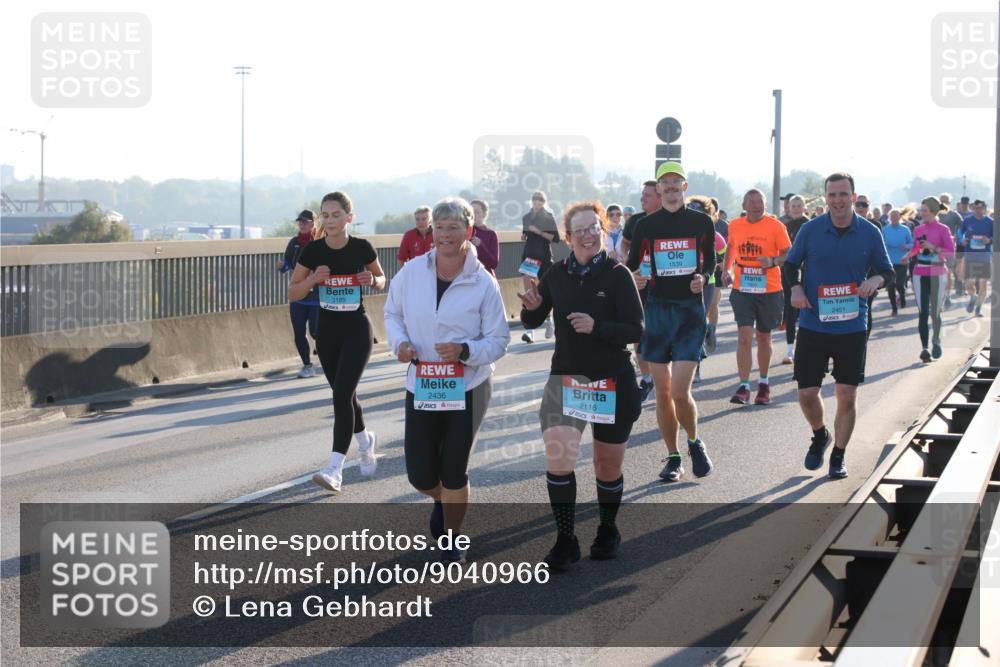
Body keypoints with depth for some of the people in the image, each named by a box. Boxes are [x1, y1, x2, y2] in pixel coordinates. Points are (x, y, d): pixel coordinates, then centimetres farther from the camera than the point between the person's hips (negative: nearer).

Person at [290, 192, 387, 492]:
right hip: (327, 330, 3)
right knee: (344, 395, 16)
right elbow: (292, 293, -1)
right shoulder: (313, 250, -6)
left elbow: (381, 281, 8)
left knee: (342, 395, -15)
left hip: (357, 330, -3)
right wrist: (312, 279, -20)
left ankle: (335, 469, -16)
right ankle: (365, 440, 45)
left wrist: (373, 280, -15)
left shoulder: (362, 248, -9)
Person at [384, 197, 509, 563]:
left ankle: (452, 541, 26)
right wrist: (399, 342, -8)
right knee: (420, 474, 4)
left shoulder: (483, 283, -11)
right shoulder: (411, 273, -5)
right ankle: (441, 500, 42)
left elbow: (498, 340, -6)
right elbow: (392, 313, 12)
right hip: (421, 387, 2)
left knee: (454, 471, 3)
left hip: (468, 388, -2)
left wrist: (466, 351, -24)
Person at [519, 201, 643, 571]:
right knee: (558, 459, -14)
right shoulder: (558, 274, 0)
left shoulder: (617, 274, -10)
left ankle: (607, 531, 36)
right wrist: (531, 308, -11)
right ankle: (565, 540, -2)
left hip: (613, 381, -2)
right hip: (565, 378, 2)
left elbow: (636, 331, -14)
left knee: (608, 467, 11)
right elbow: (533, 322, 11)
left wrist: (596, 326, -28)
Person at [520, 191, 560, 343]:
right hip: (528, 256, 3)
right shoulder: (526, 217, 11)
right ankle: (529, 329, -13)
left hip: (544, 257, -3)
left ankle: (548, 320, 33)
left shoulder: (548, 218, -1)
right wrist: (524, 237, 0)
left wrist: (539, 232, -16)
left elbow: (554, 238, -7)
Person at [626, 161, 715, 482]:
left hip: (690, 309, -2)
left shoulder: (701, 221, 3)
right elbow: (632, 265, 9)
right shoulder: (646, 225, 4)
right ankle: (673, 457, 19)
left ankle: (695, 443, 16)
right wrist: (633, 280, -14)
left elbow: (710, 261, 13)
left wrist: (703, 278, -8)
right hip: (657, 308, 2)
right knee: (662, 393, 4)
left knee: (680, 392, -11)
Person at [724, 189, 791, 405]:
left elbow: (789, 254, -6)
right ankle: (744, 387, -9)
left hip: (769, 290, -1)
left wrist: (773, 261, -24)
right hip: (742, 289, 1)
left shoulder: (775, 226, -7)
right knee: (744, 337, -10)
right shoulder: (735, 225, 3)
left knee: (764, 338, 13)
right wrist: (726, 269, 17)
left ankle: (764, 383, 30)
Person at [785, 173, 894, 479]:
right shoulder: (810, 230, -3)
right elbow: (791, 264, 9)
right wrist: (795, 287, -11)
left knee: (847, 395, 2)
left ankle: (838, 457, 19)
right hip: (813, 325, 0)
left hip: (852, 327, 0)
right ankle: (820, 436, 33)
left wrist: (877, 279, -16)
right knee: (807, 393, 1)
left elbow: (886, 270, 7)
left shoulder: (870, 233, -2)